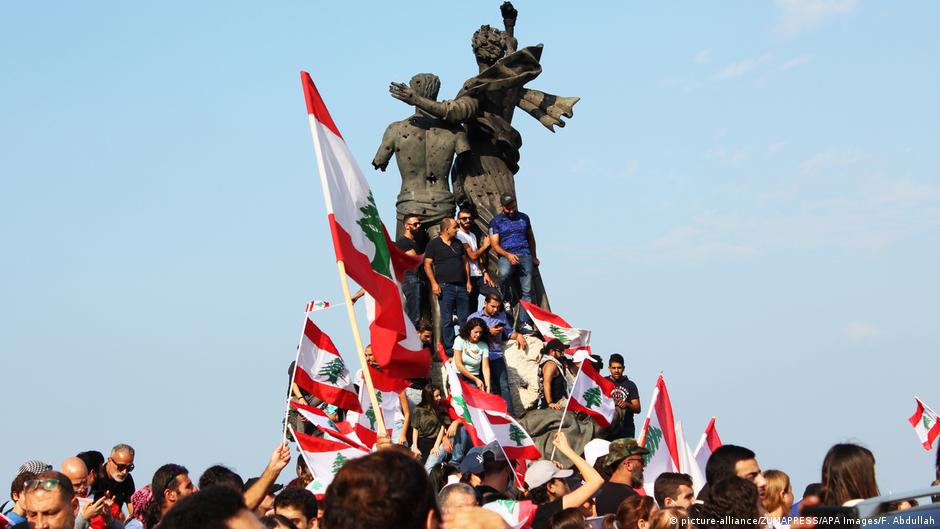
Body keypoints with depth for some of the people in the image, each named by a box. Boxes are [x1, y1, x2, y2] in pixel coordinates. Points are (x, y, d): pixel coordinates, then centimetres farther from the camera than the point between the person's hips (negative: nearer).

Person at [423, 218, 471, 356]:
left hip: (461, 286, 5)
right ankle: (449, 349, 2)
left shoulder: (458, 243, 15)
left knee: (465, 319, 6)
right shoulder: (434, 244, -1)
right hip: (445, 287, -5)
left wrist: (468, 281, 11)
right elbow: (427, 265, -4)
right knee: (447, 320, -2)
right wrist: (434, 283, -13)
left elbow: (465, 262, 20)